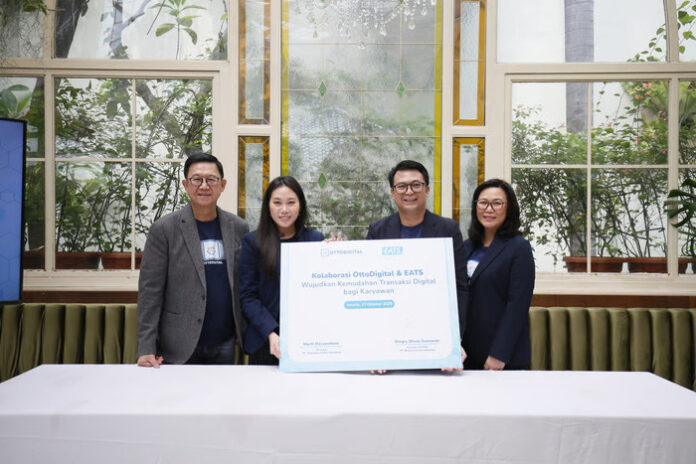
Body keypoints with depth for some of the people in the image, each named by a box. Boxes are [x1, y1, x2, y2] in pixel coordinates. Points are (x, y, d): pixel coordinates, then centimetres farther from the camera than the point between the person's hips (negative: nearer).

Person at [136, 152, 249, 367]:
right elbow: (150, 290, -6)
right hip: (180, 348, -3)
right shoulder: (164, 229, -5)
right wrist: (146, 348, -10)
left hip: (224, 344, 3)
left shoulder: (238, 228, 5)